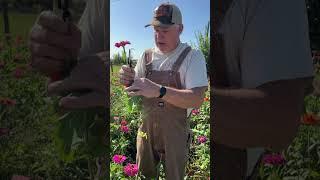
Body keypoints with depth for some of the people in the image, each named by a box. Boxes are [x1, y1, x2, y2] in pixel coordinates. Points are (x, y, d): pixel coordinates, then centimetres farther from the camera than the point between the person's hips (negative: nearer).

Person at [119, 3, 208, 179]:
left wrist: (159, 91, -35)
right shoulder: (147, 56, 2)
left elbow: (197, 99, -23)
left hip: (176, 133, -4)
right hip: (146, 128, 4)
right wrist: (128, 81, -14)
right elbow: (136, 90, 9)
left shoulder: (193, 56, -12)